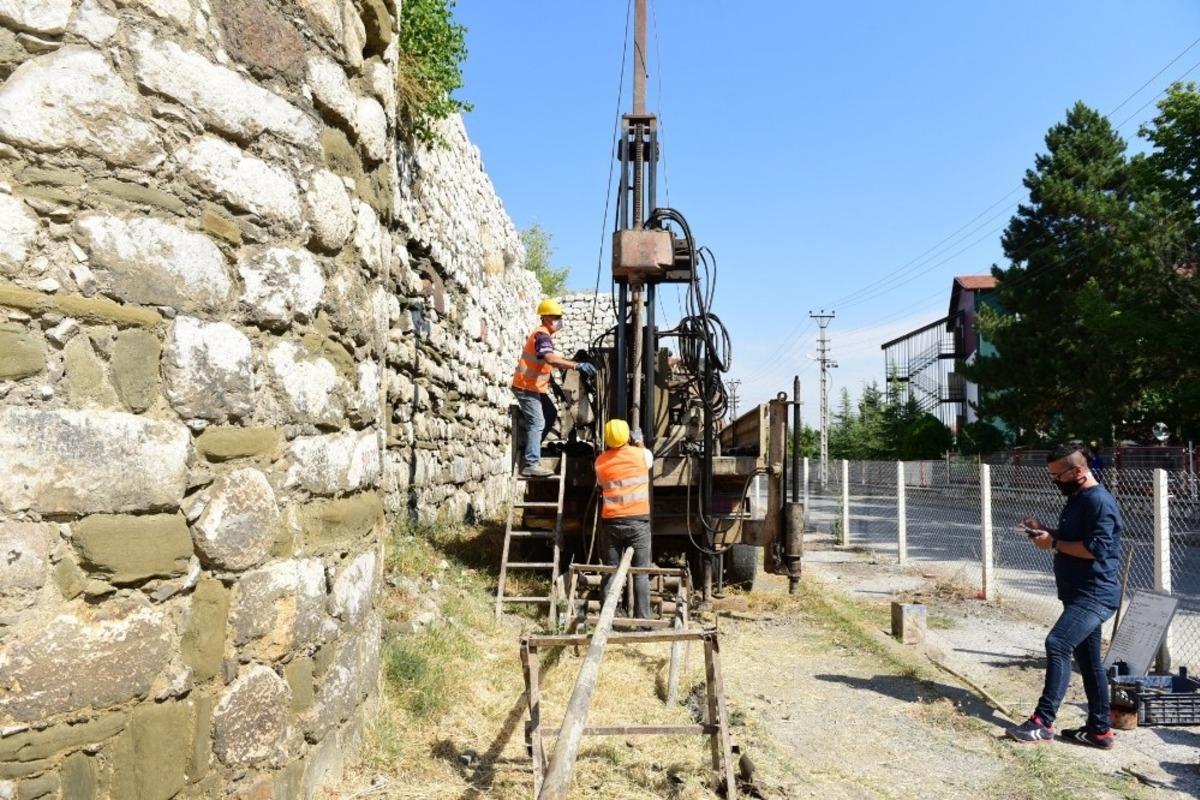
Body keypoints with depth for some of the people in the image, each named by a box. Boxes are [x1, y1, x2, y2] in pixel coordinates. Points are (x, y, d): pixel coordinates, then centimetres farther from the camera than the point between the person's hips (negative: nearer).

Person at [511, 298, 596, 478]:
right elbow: (551, 359, -37)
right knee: (537, 422, -13)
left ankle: (529, 451, 23)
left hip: (536, 386, 10)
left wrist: (573, 364, 6)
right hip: (526, 386, -10)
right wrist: (578, 365, -44)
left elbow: (551, 360, 17)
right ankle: (531, 464, -13)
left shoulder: (544, 335, 14)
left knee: (551, 414, 18)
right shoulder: (542, 335, -20)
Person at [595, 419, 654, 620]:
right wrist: (639, 443, 34)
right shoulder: (641, 454, -3)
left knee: (610, 573, 7)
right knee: (641, 574, 2)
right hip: (638, 520, -2)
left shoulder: (600, 461, 2)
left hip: (612, 522, 2)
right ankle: (642, 618, 0)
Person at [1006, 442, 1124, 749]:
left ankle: (1043, 722, -15)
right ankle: (1099, 729, 22)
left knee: (1057, 644, -18)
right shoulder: (1076, 499, 15)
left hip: (1095, 594, -11)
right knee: (1088, 659, 13)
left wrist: (1053, 543, -18)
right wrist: (1044, 531, 7)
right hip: (1080, 594, 11)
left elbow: (1096, 549, -24)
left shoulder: (1099, 501, -17)